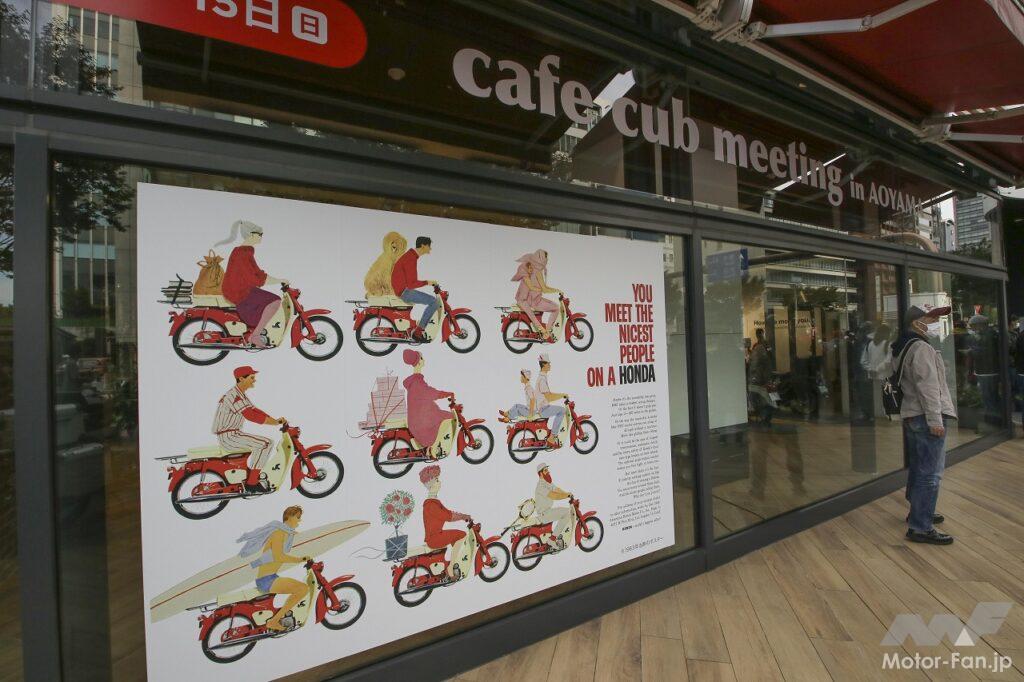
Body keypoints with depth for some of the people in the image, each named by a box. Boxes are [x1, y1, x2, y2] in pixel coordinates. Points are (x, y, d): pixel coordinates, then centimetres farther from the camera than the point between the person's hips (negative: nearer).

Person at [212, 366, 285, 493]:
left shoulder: (241, 394, 13)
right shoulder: (234, 395, -21)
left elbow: (255, 411, 12)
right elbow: (251, 416, -30)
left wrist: (277, 420, 0)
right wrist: (277, 422, -26)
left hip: (233, 433, 11)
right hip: (228, 436, -11)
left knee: (264, 443, 16)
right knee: (265, 444, -22)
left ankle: (256, 474, 19)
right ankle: (251, 483, -16)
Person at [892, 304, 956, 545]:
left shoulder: (906, 347, 16)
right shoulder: (922, 348, -14)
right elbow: (928, 386, -20)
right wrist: (935, 419, -20)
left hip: (912, 415, 10)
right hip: (926, 417, -10)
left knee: (918, 468, 20)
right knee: (931, 473, -7)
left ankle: (918, 512, 33)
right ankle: (920, 527, -3)